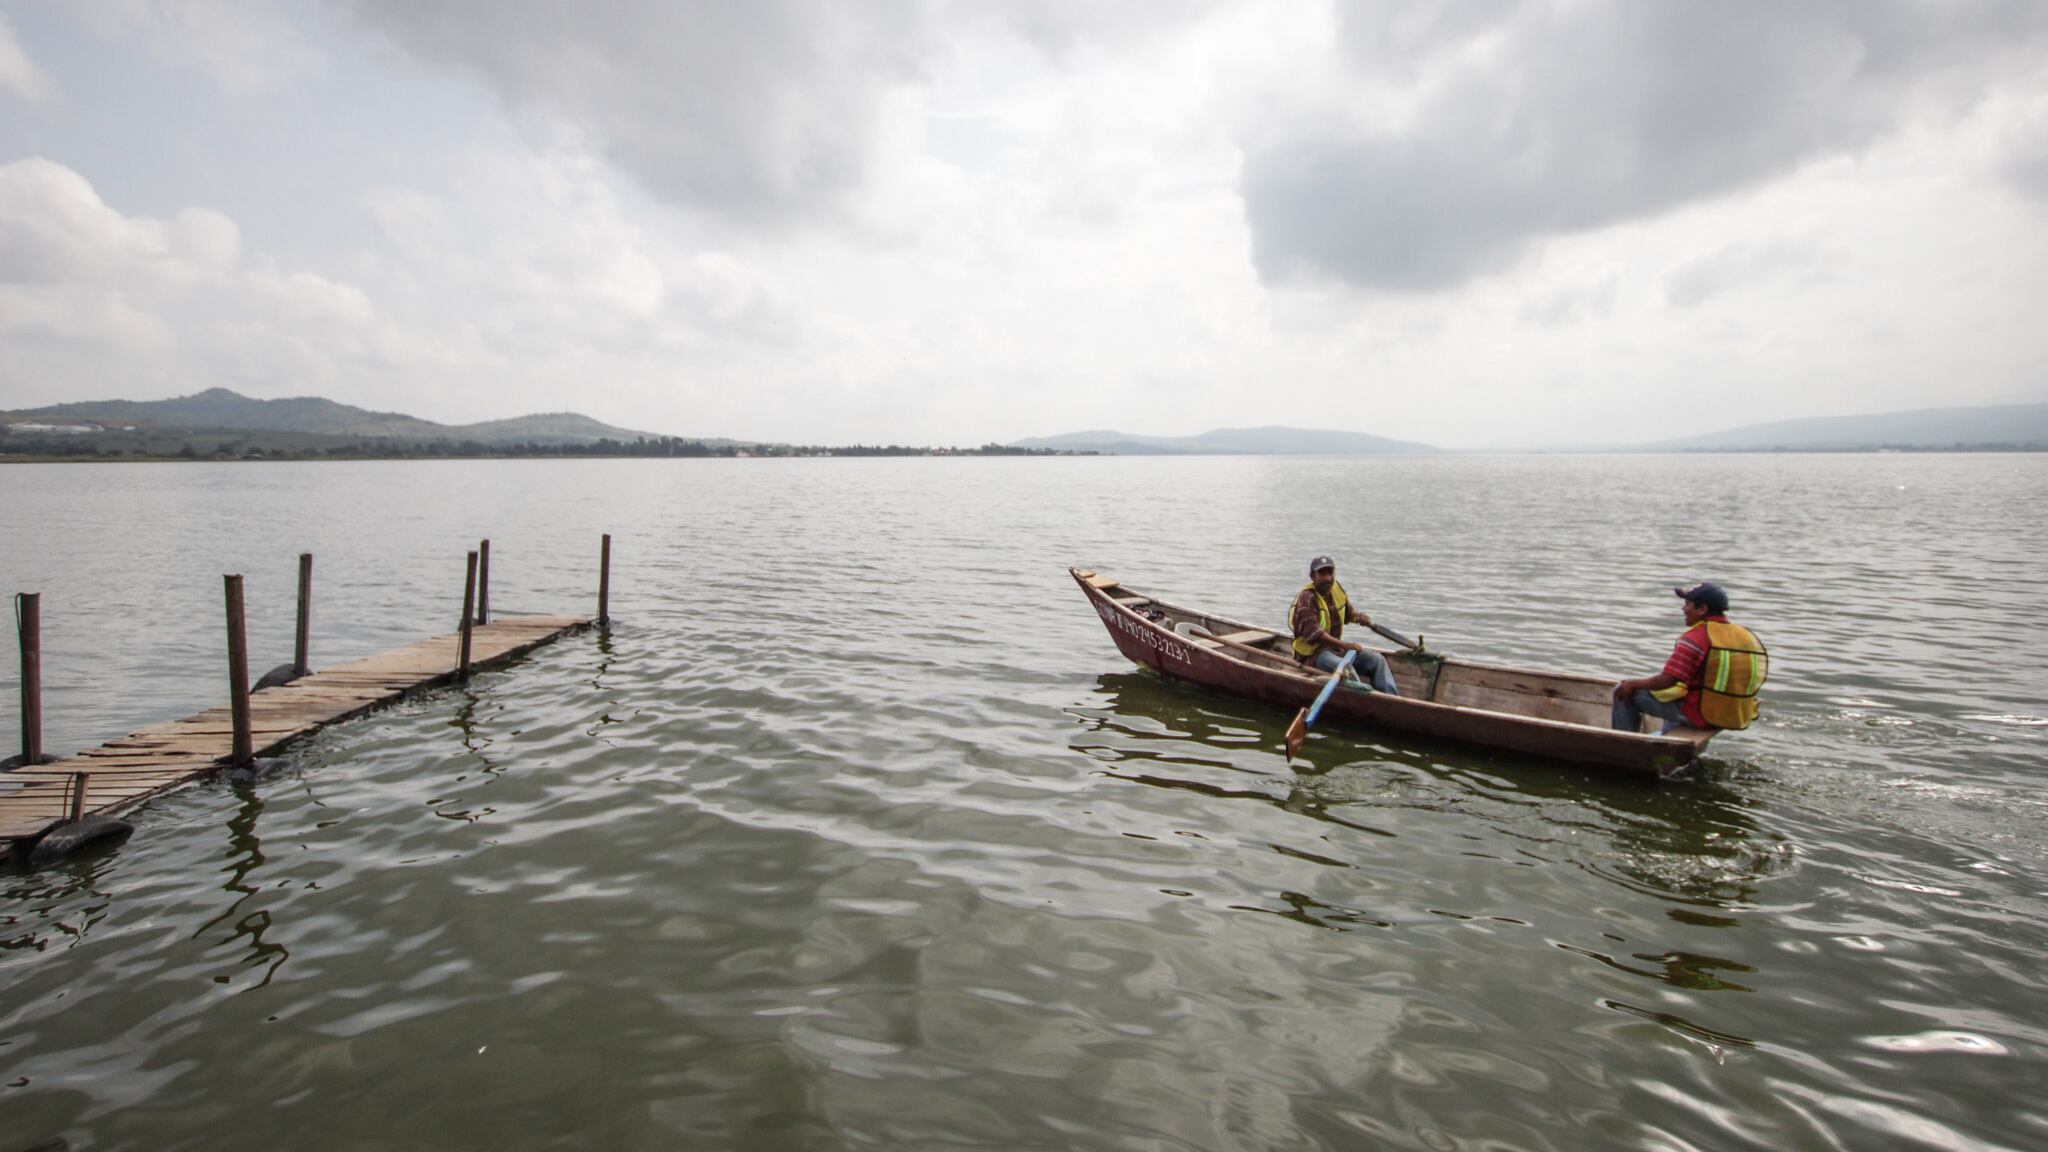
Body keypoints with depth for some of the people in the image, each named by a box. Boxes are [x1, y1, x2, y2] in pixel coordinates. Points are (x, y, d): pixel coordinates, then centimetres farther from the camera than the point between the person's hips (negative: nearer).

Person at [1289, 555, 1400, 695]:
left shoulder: (1337, 589, 7)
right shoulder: (1306, 598, -19)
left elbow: (1348, 612, 25)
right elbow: (1314, 633, -27)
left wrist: (1358, 616, -1)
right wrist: (1344, 645, -29)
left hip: (1336, 646, 9)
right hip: (1313, 652, -9)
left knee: (1377, 660, 0)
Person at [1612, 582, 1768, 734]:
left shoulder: (1696, 637, -20)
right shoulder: (1747, 635, 3)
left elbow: (1666, 680, -24)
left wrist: (1633, 683, -8)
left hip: (1700, 713, -8)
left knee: (1625, 692, 2)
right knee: (1677, 687, 39)